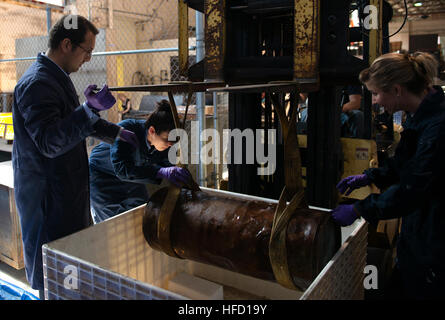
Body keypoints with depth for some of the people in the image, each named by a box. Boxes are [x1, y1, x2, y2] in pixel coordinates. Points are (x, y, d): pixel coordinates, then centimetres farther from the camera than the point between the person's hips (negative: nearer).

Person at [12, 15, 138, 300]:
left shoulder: (58, 78, 12)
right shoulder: (37, 83, -21)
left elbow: (79, 123, 24)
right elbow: (49, 142, -29)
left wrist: (117, 132, 20)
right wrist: (90, 109, -36)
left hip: (66, 189, 10)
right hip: (48, 194, -10)